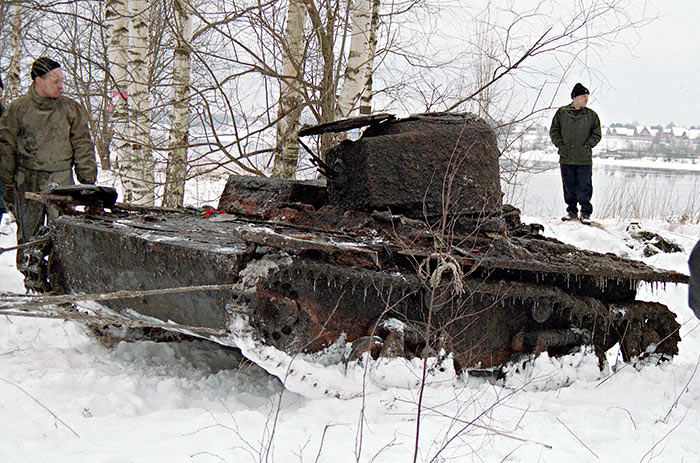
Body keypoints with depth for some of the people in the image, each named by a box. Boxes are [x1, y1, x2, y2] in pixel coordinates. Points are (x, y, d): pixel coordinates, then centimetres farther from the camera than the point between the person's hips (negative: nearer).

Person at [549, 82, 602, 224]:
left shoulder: (591, 115, 4)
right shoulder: (562, 113, 4)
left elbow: (597, 134, 8)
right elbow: (554, 131, 10)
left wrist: (587, 145, -5)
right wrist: (560, 144, -2)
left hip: (584, 159, -1)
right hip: (566, 158, 1)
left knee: (584, 187, -3)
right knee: (569, 186, 9)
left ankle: (586, 213, 5)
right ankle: (572, 211, 20)